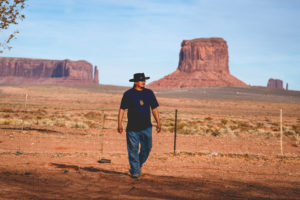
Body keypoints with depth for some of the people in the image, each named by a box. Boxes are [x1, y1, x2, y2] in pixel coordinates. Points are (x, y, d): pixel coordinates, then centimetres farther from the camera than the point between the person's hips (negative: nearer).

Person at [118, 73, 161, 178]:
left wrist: (158, 123, 9)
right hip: (132, 128, -3)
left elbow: (154, 109, 14)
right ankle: (135, 171, 6)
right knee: (133, 150, -2)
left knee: (147, 148, 2)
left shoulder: (149, 93, 9)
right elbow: (122, 109, 1)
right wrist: (119, 124, -6)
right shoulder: (128, 94, 0)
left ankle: (138, 165, 25)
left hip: (146, 127, 3)